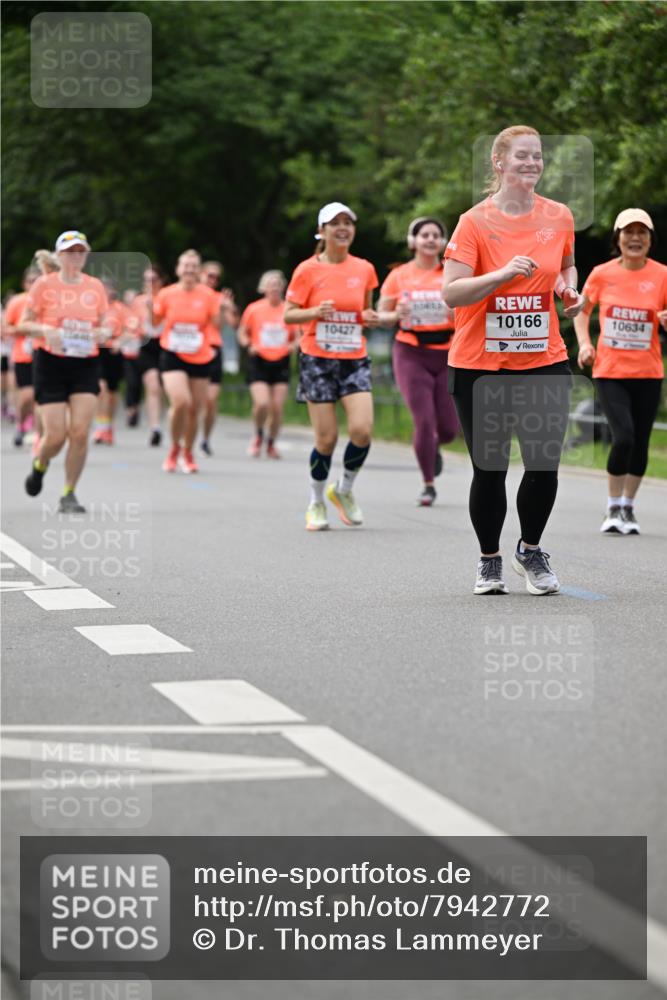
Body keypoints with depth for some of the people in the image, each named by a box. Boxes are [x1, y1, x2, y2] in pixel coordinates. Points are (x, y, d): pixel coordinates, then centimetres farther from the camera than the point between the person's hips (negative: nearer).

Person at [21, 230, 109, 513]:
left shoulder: (96, 286, 7)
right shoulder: (44, 284, -1)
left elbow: (104, 325, 15)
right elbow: (24, 322, 2)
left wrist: (103, 332, -9)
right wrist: (44, 330, -18)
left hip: (85, 365, 2)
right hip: (50, 363, -2)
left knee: (80, 433, -10)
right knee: (56, 435, -7)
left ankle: (69, 495, 4)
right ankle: (39, 466, 28)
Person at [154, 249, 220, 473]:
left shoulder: (207, 295, -1)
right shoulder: (167, 294, -1)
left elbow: (216, 323, -4)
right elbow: (153, 321, 5)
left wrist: (223, 310, -23)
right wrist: (148, 301, -11)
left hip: (200, 359, 2)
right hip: (172, 356, -2)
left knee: (195, 409, 5)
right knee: (180, 402, -21)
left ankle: (187, 453, 29)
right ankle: (174, 449, 3)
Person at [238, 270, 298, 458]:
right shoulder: (254, 309, -1)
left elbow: (296, 337, 14)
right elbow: (242, 332, 10)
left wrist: (293, 345, -8)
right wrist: (249, 345, -9)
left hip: (281, 363, 2)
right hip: (259, 363, -2)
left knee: (278, 408, -2)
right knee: (262, 403, -18)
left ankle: (271, 444, 20)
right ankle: (258, 436, 11)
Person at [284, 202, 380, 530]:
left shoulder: (364, 269, 6)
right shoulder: (308, 270, -4)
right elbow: (288, 315, -2)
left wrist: (371, 318, -3)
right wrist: (315, 312, -20)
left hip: (355, 359, 3)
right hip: (317, 359, -3)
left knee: (362, 429, -13)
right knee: (326, 437, -4)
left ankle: (344, 490, 13)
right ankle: (316, 504, 17)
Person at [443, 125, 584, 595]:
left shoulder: (559, 217, 4)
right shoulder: (475, 222, -8)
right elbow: (451, 293, -15)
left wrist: (570, 289, 2)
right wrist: (503, 273, -27)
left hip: (545, 361, 3)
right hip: (480, 365, -3)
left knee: (545, 463, -4)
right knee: (489, 468, 2)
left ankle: (531, 550, 20)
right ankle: (490, 561, 22)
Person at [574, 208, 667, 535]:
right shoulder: (602, 274, -3)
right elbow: (582, 311, 13)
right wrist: (584, 343, -3)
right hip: (609, 371, -1)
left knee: (640, 442, 6)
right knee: (623, 437, -16)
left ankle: (628, 507, 27)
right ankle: (613, 508, 3)